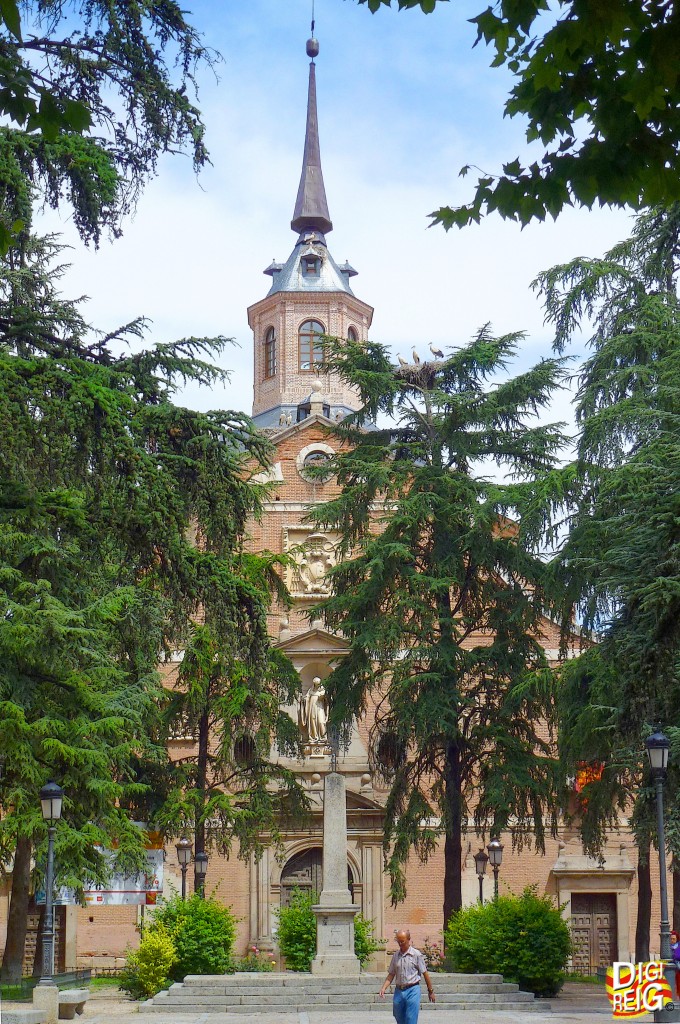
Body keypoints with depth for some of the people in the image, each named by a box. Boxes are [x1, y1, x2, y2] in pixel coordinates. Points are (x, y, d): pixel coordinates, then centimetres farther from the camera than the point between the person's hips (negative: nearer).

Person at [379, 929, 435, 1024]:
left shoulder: (416, 954, -4)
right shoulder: (395, 955, 9)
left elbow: (425, 973, 0)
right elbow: (391, 975, 10)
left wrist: (430, 991, 4)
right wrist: (383, 988, -4)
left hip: (412, 990, -5)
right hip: (398, 991, 5)